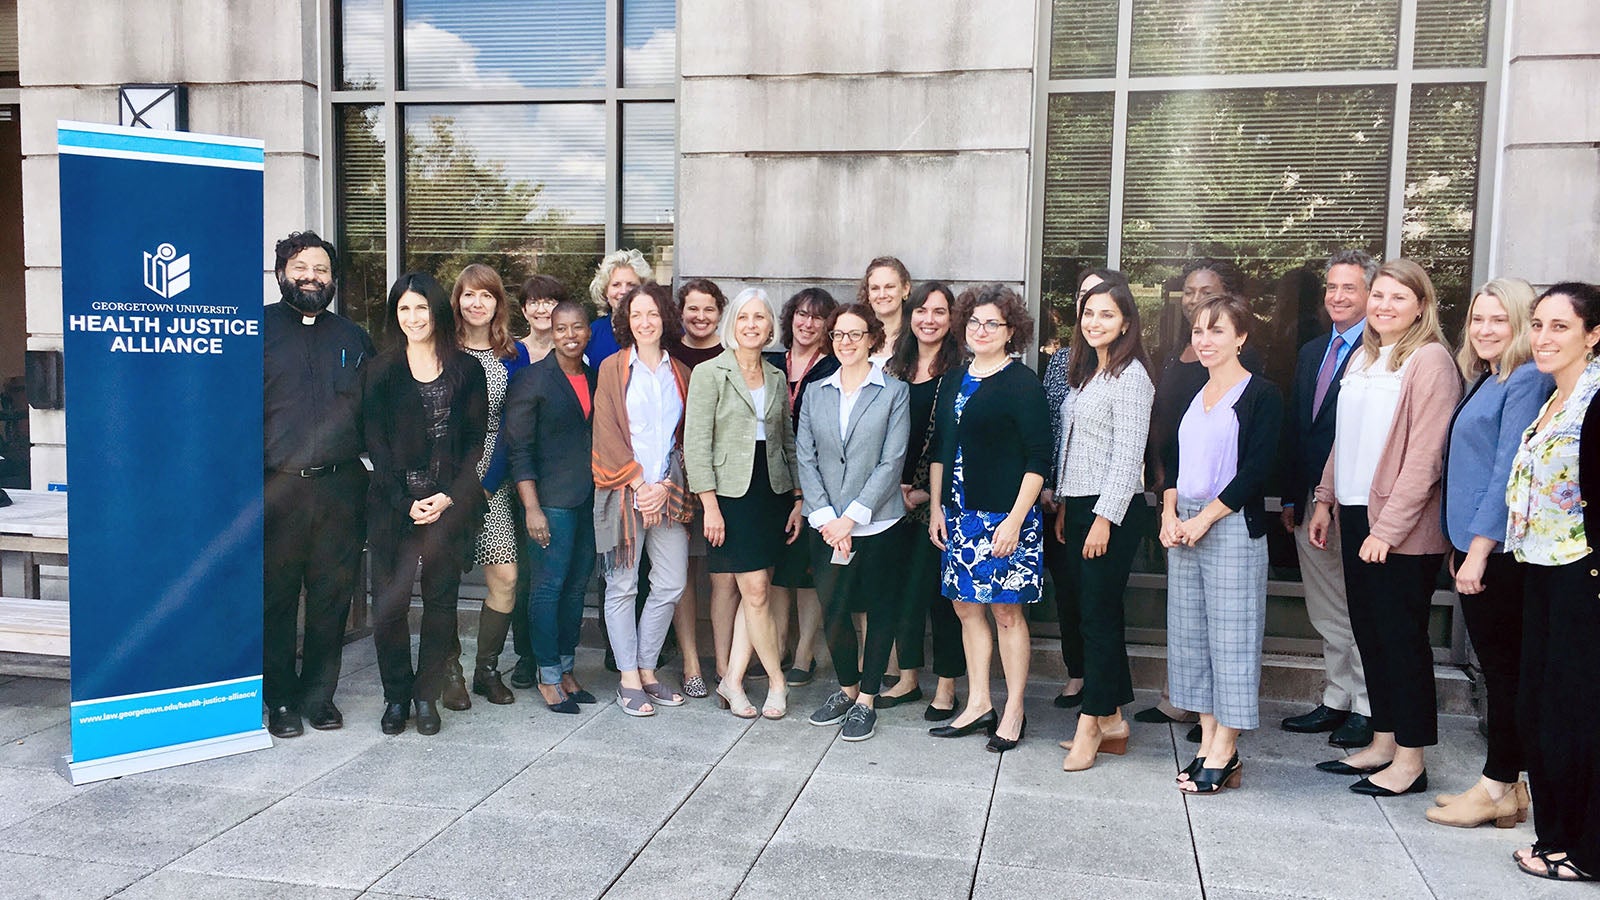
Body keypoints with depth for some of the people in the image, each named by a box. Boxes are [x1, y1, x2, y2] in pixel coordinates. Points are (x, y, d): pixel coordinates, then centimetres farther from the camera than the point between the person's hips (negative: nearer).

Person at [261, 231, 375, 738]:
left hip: (340, 487, 3)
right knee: (276, 596, 3)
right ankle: (280, 699, 16)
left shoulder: (353, 338, 16)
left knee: (333, 596, 7)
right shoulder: (259, 329, 5)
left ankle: (318, 695, 20)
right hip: (277, 487, -3)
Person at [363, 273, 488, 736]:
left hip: (450, 502, 0)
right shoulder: (383, 372, 6)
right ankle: (396, 695, 14)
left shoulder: (467, 370, 7)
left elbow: (476, 441, 4)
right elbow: (376, 445, 2)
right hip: (393, 503, 0)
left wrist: (450, 497, -8)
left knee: (440, 599, 3)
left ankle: (427, 695, 15)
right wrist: (407, 502, -9)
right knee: (387, 603, -3)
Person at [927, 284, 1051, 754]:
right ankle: (978, 704, 23)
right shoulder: (953, 382, 12)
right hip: (959, 516, 7)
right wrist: (937, 508, 10)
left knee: (1006, 610, 1)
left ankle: (1014, 711, 14)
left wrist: (1015, 519, -17)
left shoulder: (1022, 382, -8)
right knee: (966, 606, 11)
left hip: (1004, 517, -7)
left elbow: (1038, 458, -12)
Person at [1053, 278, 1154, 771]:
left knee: (1099, 614, -3)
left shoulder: (1130, 376, -11)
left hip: (1112, 510, -9)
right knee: (1092, 613, 11)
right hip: (1079, 507, 9)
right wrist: (1063, 506, 16)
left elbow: (1128, 455, -15)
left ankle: (1090, 724, 6)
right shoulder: (1084, 374, 16)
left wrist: (1105, 518, -17)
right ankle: (1111, 720, 19)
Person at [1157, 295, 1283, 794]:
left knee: (1230, 634, -3)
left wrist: (1204, 519, -14)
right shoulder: (1190, 393, 15)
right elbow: (1172, 458, 13)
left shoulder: (1261, 395, -6)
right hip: (1184, 525, 7)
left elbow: (1255, 470, -13)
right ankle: (1208, 740, 18)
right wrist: (1170, 514, -2)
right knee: (1189, 632, 9)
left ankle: (1224, 753, 5)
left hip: (1233, 525, -7)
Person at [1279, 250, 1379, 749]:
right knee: (1327, 613, 15)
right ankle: (1336, 701, 26)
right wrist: (1291, 496, 13)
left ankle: (1367, 710, 14)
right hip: (1312, 502, 8)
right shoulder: (1311, 352, 15)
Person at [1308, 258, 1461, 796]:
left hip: (1401, 530, -7)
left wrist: (1388, 529, -18)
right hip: (1356, 517, 8)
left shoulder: (1430, 359, -11)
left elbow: (1425, 455, -16)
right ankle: (1382, 744, 25)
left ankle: (1409, 761, 12)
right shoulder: (1362, 358, 14)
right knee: (1369, 633, 13)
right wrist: (1325, 500, 13)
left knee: (1402, 637, 0)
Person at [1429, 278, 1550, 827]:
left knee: (1503, 665, 1)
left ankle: (1500, 788, 11)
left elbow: (1509, 470, -17)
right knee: (1495, 666, 13)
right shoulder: (1485, 381, 16)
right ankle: (1505, 783, 21)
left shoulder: (1526, 381, -12)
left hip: (1499, 550, -9)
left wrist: (1479, 549, -18)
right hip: (1472, 546, 9)